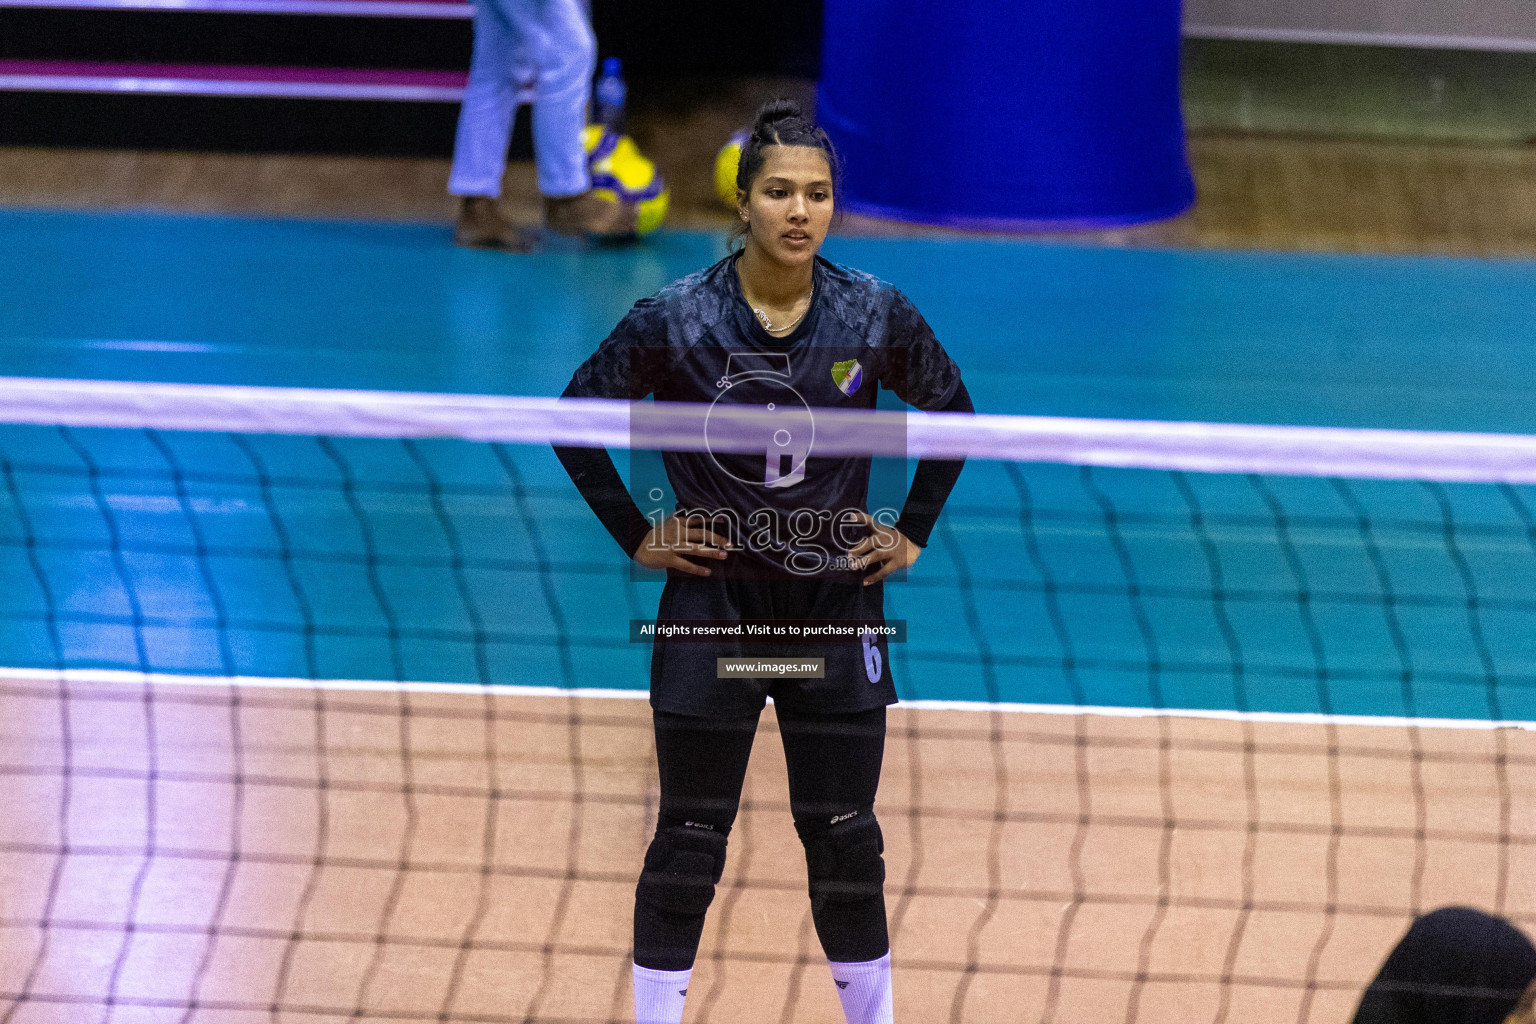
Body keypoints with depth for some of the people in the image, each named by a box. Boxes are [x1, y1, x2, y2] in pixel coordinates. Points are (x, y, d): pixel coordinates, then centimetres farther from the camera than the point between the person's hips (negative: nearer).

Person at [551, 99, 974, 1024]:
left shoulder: (877, 315, -6)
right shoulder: (675, 320, -12)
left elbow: (954, 412, 12)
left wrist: (913, 533, 7)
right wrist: (637, 535, -2)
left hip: (837, 604, 2)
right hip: (712, 607, -2)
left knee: (847, 842, 7)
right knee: (689, 842, 2)